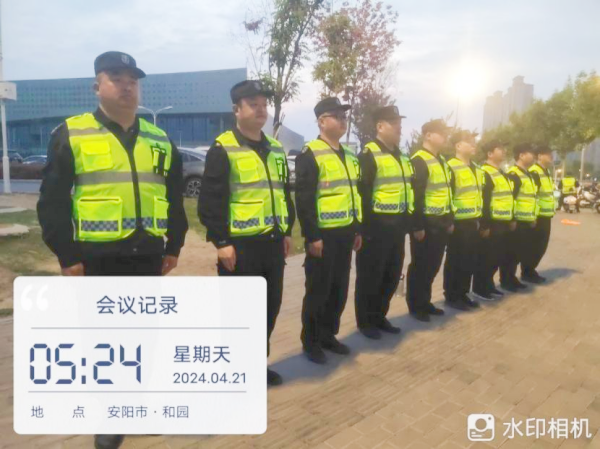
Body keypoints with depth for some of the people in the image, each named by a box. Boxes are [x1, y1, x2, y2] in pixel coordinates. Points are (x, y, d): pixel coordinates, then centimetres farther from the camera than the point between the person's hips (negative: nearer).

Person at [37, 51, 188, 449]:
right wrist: (67, 256, -9)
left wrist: (174, 246, 10)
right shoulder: (71, 135, -2)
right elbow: (52, 202, -5)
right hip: (97, 258, -3)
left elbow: (175, 198, 14)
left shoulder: (160, 140, 10)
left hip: (147, 256, 4)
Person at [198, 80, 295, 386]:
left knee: (270, 305, 15)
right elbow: (209, 201, -13)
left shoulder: (275, 149, 14)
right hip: (241, 245, -7)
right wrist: (221, 242, -16)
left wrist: (287, 231, 16)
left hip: (272, 242, 7)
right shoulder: (223, 149, -8)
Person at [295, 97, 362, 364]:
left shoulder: (349, 156, 15)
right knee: (318, 290, 3)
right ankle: (310, 342, 19)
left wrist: (357, 229, 16)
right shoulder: (310, 155, -10)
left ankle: (328, 335, 30)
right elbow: (304, 199, -16)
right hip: (324, 235, -7)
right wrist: (312, 236, -18)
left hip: (345, 234, 8)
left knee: (339, 289, 14)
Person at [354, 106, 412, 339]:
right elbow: (362, 193, -17)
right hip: (377, 227, -8)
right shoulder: (369, 154, -10)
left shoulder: (402, 158, 17)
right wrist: (366, 227, -20)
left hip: (397, 226, 8)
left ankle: (379, 317, 31)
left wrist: (408, 222, 16)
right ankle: (365, 321, 18)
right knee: (371, 277, 3)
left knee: (392, 276, 16)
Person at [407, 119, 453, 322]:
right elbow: (416, 196, -18)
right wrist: (418, 226, -21)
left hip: (441, 223, 9)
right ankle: (415, 306, 14)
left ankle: (425, 302, 28)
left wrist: (450, 219, 18)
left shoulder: (442, 161, 16)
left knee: (433, 265, 15)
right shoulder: (419, 161, -12)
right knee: (420, 266, 2)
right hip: (427, 223, -9)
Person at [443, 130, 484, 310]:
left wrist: (479, 218, 18)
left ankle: (463, 294, 24)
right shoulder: (451, 167, -12)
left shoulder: (477, 169, 16)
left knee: (470, 261, 13)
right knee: (455, 261, 0)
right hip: (458, 223, -8)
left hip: (473, 222, 9)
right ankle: (451, 296, 11)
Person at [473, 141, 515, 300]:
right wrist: (485, 225, -22)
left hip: (504, 223, 9)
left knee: (499, 257, 14)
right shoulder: (485, 173, -13)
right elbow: (483, 202, -19)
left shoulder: (502, 173, 19)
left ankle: (488, 285, 26)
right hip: (492, 223, -9)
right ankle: (479, 288, 10)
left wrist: (512, 219, 21)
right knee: (486, 258, -1)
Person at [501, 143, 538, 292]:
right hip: (516, 221, -10)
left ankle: (511, 277, 25)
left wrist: (533, 217, 22)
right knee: (512, 252, -2)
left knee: (522, 252, 14)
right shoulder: (514, 174, -13)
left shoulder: (528, 174, 19)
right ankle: (505, 280, 8)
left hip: (526, 221, 10)